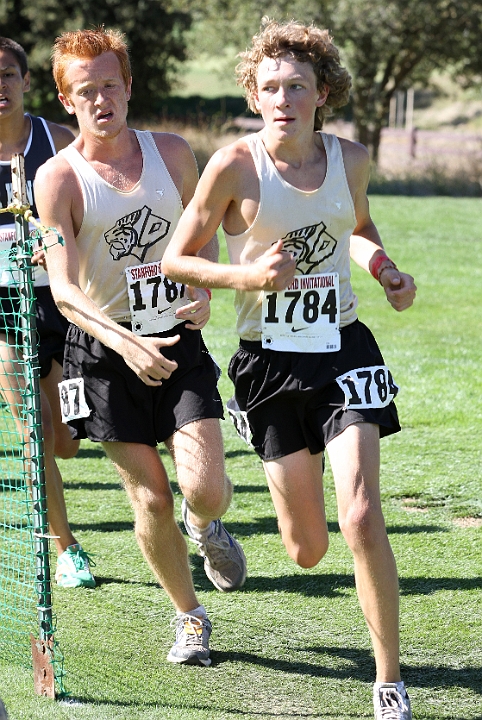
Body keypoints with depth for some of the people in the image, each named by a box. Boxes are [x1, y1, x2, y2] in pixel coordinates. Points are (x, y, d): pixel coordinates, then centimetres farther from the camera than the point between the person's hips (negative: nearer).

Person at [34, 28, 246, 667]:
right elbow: (64, 288, -18)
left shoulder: (173, 153, 1)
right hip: (103, 352, -2)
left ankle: (207, 525, 25)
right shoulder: (58, 177, -10)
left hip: (178, 344, 2)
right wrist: (125, 343, -34)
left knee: (205, 489, -13)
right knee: (150, 499, -1)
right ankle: (190, 618, 22)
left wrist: (203, 288, -3)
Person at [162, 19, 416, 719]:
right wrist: (249, 275, -21)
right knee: (307, 552, 4)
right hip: (270, 360, -1)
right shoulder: (235, 165, -13)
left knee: (361, 518, -16)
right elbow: (176, 258, -5)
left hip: (344, 349, 1)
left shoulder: (350, 158, -2)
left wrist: (385, 269, 0)